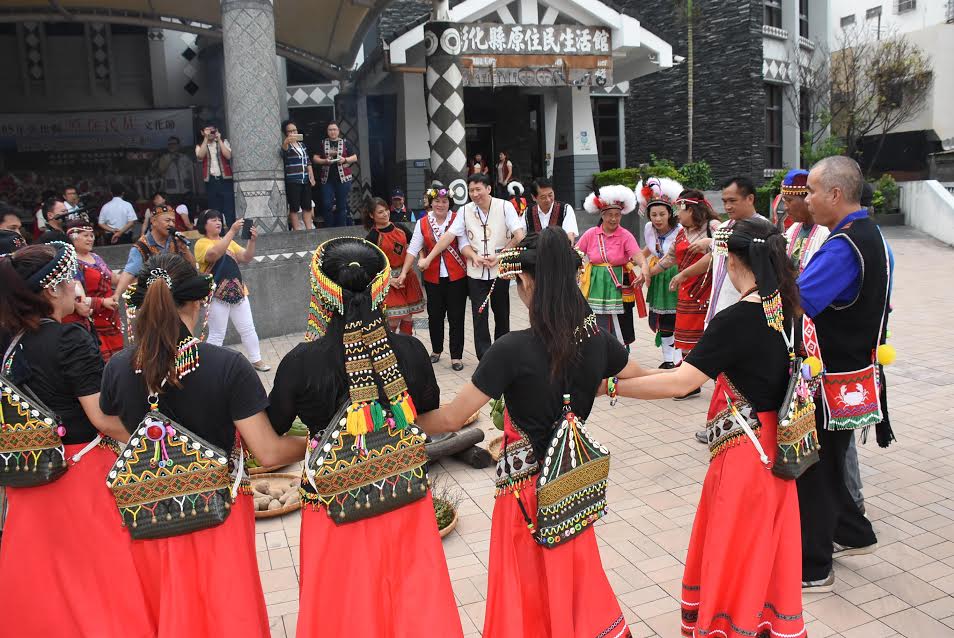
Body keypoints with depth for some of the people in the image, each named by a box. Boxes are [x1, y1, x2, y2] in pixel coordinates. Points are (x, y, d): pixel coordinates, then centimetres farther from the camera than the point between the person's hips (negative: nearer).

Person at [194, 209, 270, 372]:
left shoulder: (229, 241, 14)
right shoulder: (202, 243, -6)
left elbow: (246, 258, 7)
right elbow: (215, 253, -27)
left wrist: (252, 240, -10)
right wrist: (232, 231, -29)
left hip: (238, 292, 6)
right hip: (217, 295, -6)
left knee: (248, 329, 11)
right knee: (217, 335, 0)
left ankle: (256, 360, 22)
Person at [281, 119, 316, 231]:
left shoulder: (302, 144, 17)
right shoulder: (286, 145, -2)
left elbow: (308, 161, 21)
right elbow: (284, 150, -27)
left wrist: (312, 176, 10)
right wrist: (286, 141, -49)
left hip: (306, 180, 6)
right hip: (292, 181, -6)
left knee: (307, 207, 7)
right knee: (294, 208, -4)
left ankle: (309, 230, 12)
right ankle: (297, 232, -1)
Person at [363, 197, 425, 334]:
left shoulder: (400, 228, 4)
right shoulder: (372, 237, -8)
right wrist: (389, 280, -14)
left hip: (408, 275, 4)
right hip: (388, 279, -4)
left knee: (408, 317, 8)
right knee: (393, 320, -9)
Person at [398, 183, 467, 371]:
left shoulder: (457, 219, -4)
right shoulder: (422, 223, 3)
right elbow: (413, 249, -1)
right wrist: (404, 272, -8)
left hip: (456, 276, -2)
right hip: (433, 277, 3)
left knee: (456, 317, 2)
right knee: (435, 315, 12)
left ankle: (456, 356, 13)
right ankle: (436, 350, 32)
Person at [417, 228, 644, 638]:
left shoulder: (514, 349, -25)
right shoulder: (597, 338, -8)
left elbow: (449, 420, -21)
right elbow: (643, 382, 13)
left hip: (527, 489, -5)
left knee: (531, 592, 17)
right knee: (574, 580, 27)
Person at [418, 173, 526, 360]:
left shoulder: (505, 206, -7)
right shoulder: (465, 211, 0)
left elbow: (519, 236, -11)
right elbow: (448, 236, -1)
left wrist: (499, 256, -14)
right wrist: (428, 259, -6)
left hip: (500, 270, -1)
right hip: (476, 272, 1)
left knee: (502, 314, 12)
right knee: (479, 316, 0)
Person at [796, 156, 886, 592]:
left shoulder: (843, 247, -24)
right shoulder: (871, 234, 8)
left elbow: (794, 305, -33)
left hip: (831, 383, -10)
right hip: (853, 370, 10)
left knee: (811, 473, 3)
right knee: (829, 462, 24)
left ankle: (812, 569, 17)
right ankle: (853, 533, 41)